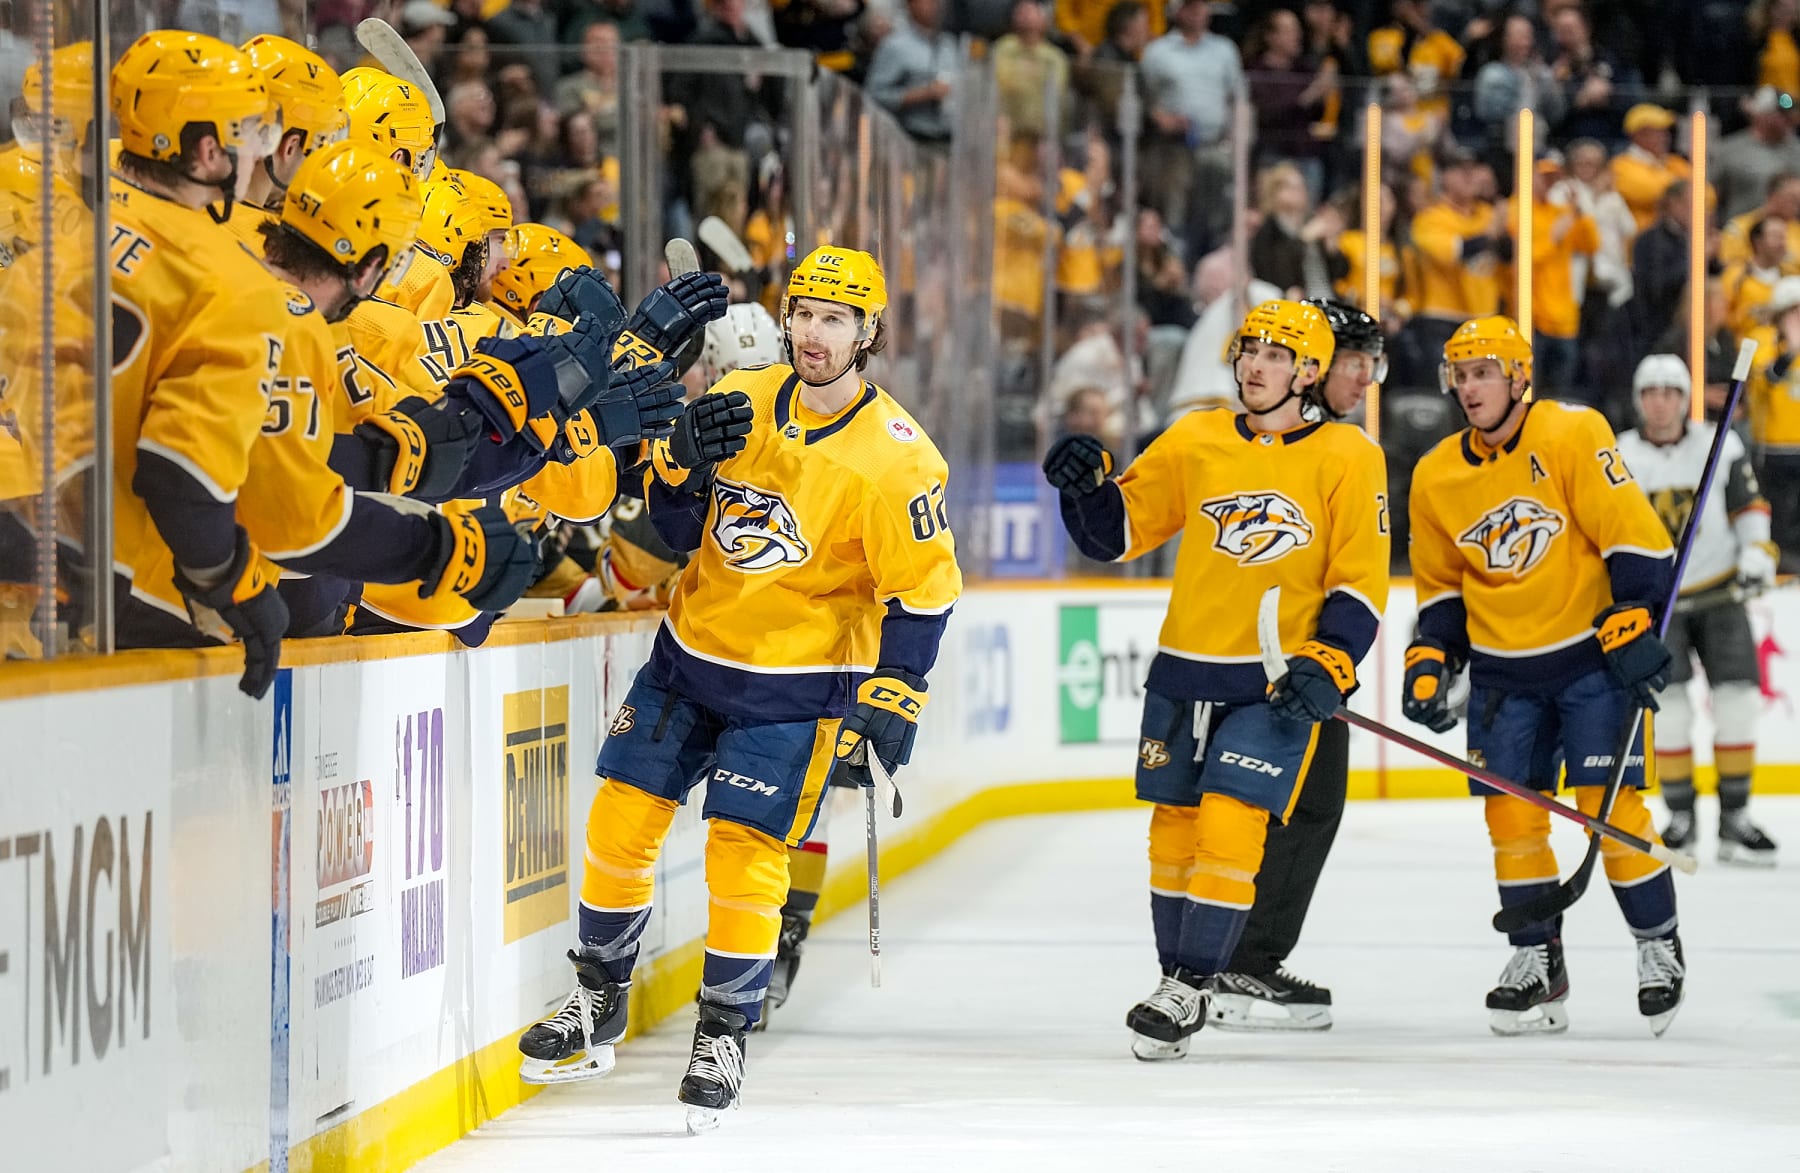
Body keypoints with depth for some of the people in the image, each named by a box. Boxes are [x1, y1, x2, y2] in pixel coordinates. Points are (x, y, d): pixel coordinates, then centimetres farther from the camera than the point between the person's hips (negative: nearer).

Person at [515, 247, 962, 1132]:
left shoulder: (894, 458, -16)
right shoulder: (739, 401, -2)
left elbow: (923, 592, -12)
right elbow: (675, 529, 5)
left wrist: (889, 703, -16)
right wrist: (684, 463, -15)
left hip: (794, 685, -5)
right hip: (691, 653, 5)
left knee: (744, 854, -9)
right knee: (621, 821, 4)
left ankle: (724, 1039, 8)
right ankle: (598, 1008, 22)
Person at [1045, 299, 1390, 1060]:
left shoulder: (1348, 459, -3)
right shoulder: (1195, 441, 5)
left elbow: (1361, 582, -4)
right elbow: (1115, 532, 9)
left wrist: (1327, 663, -16)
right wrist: (1086, 487, -10)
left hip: (1277, 682, -4)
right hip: (1185, 672, 4)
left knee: (1231, 826, -14)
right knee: (1174, 827, 9)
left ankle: (1190, 989, -6)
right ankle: (1177, 975, 24)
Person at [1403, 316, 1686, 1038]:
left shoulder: (1573, 436, -13)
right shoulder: (1436, 477, 3)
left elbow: (1634, 537, -14)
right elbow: (1441, 585, 15)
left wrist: (1634, 625, -20)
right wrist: (1430, 660, 4)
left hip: (1592, 656, -5)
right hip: (1503, 673, 5)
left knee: (1611, 806, -9)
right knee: (1512, 813, 1)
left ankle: (1659, 948, 6)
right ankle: (1537, 960, 14)